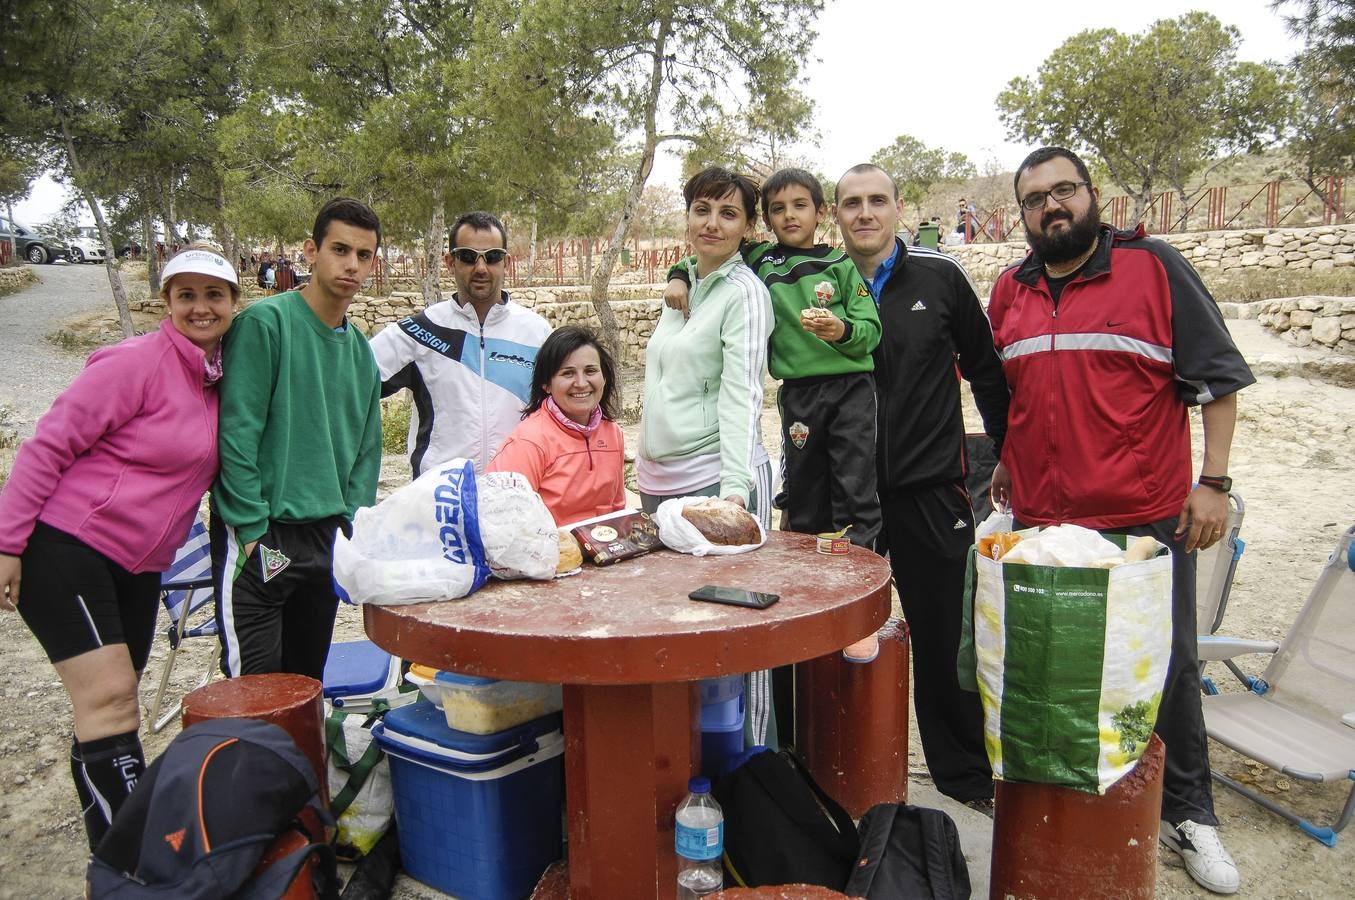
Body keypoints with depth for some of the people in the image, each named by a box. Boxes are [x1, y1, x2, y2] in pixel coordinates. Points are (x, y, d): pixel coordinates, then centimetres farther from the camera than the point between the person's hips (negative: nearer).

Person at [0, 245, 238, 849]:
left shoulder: (218, 378, 7)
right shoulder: (137, 362, -16)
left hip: (137, 567, 8)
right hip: (65, 549, -8)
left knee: (113, 708, 14)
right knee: (109, 700, -11)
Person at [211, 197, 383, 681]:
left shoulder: (361, 350, 11)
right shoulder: (265, 322, -10)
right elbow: (236, 432, -14)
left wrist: (350, 523, 6)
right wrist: (253, 529, -15)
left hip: (326, 540, 7)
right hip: (259, 537, -6)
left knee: (306, 687, 14)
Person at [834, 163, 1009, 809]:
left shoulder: (940, 278, 0)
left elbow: (984, 369, 7)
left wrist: (1008, 452, 9)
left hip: (930, 488, -1)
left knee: (946, 635, 8)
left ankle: (967, 773, 26)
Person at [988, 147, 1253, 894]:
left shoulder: (1154, 268, -3)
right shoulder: (1010, 290, 9)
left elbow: (1216, 377, -3)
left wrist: (1214, 481, -8)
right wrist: (1005, 461, 16)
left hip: (1145, 517, -3)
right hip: (1039, 520, 3)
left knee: (1167, 665, 8)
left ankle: (1187, 813, 26)